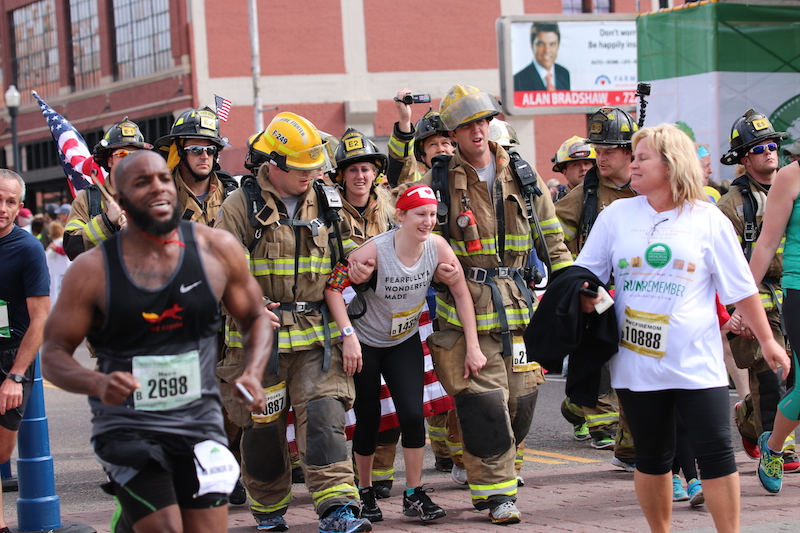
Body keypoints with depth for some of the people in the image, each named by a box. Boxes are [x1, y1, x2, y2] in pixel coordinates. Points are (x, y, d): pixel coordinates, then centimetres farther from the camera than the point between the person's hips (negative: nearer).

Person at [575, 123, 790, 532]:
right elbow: (584, 277, 12)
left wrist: (766, 340, 6)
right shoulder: (616, 215, 6)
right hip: (637, 359, 2)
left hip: (696, 361, -2)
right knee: (652, 457, 9)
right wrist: (585, 298, -10)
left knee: (716, 452, -5)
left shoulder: (708, 219, 1)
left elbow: (741, 288, 6)